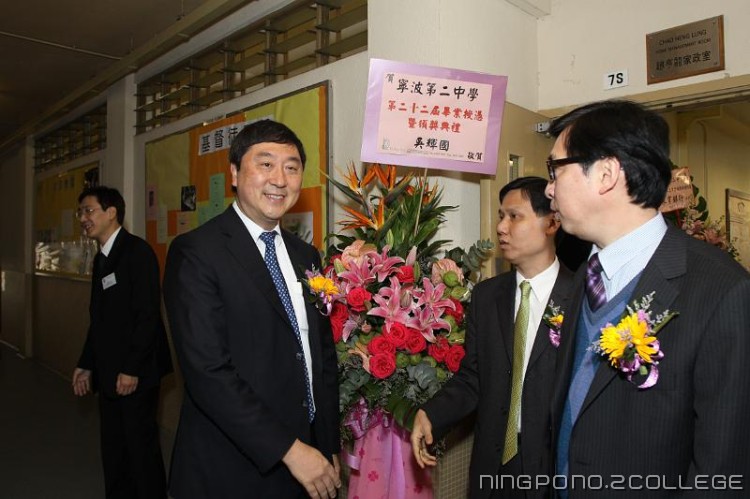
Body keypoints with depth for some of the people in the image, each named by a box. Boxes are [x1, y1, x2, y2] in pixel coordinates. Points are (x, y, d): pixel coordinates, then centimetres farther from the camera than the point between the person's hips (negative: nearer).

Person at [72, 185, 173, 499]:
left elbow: (148, 314, -19)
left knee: (142, 446, 2)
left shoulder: (137, 251, -13)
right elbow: (99, 319, 18)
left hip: (135, 372, -8)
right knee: (112, 446, 16)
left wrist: (132, 369, -20)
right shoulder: (101, 258, 14)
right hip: (108, 373, 8)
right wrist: (87, 364, 15)